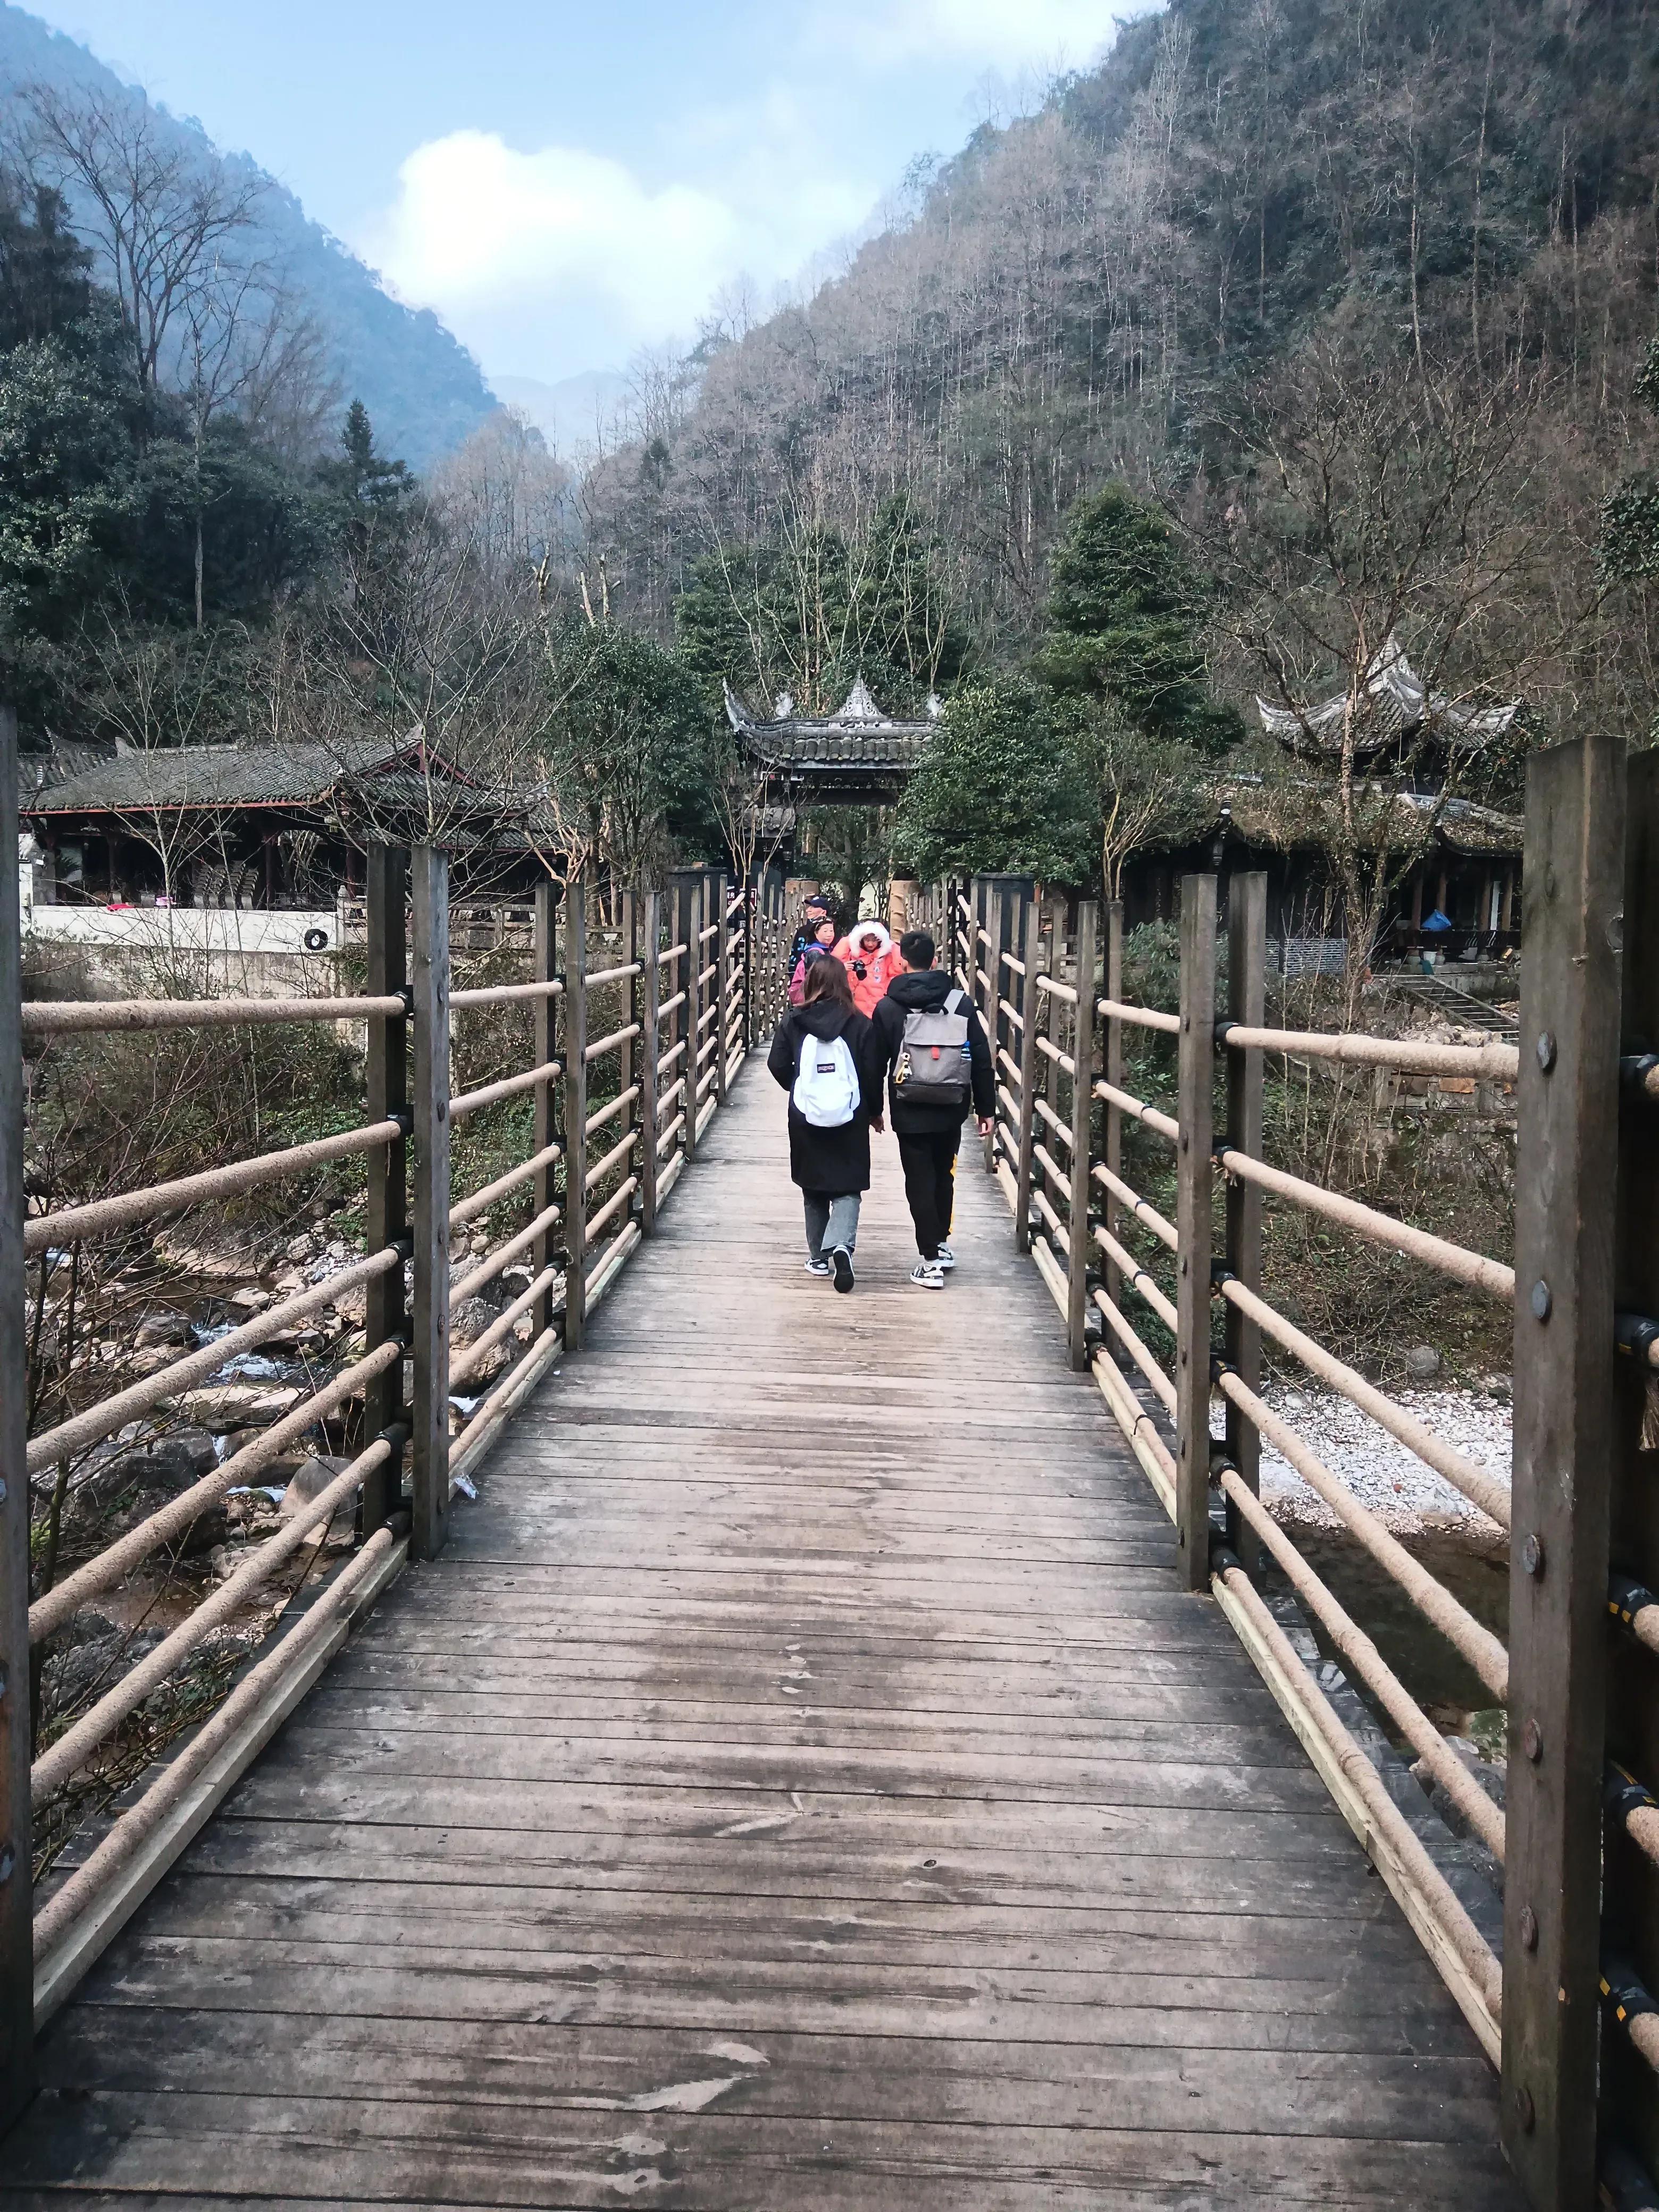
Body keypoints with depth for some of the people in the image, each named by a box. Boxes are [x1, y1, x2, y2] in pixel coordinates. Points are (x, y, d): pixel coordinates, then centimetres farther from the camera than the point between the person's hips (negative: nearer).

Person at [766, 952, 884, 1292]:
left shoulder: (793, 1022, -4)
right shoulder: (859, 1024, -6)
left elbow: (777, 1065, -5)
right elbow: (872, 1072, -4)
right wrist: (875, 1111, 11)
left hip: (806, 1118, 1)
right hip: (849, 1119, -1)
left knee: (813, 1188, 16)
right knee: (847, 1187, 4)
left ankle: (819, 1255, 21)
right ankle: (841, 1245, -20)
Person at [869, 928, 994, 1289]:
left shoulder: (888, 1007, -5)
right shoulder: (961, 1003, 0)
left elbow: (876, 1063, 0)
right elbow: (981, 1059, 2)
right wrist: (986, 1108, 9)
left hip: (910, 1112, -3)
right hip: (951, 1110, 3)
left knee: (920, 1183, 2)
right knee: (944, 1176, 21)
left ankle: (931, 1262, 1)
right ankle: (942, 1244, 33)